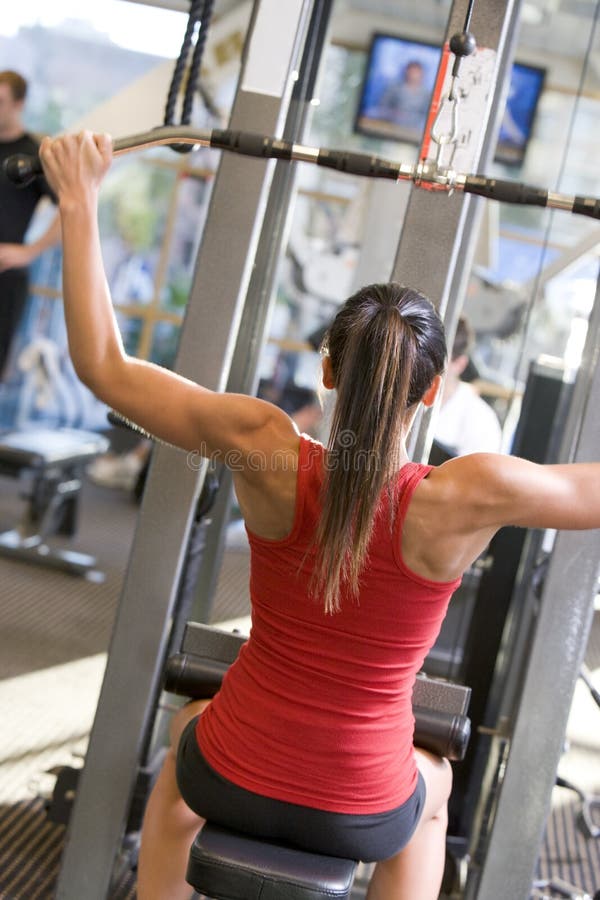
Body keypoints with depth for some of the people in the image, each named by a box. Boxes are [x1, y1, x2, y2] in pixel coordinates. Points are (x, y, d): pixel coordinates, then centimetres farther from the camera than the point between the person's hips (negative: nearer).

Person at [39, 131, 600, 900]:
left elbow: (103, 365, -13)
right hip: (359, 818, 0)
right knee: (433, 785, 38)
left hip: (231, 781, 1)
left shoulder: (267, 457, -22)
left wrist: (80, 204, -7)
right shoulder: (468, 499, -24)